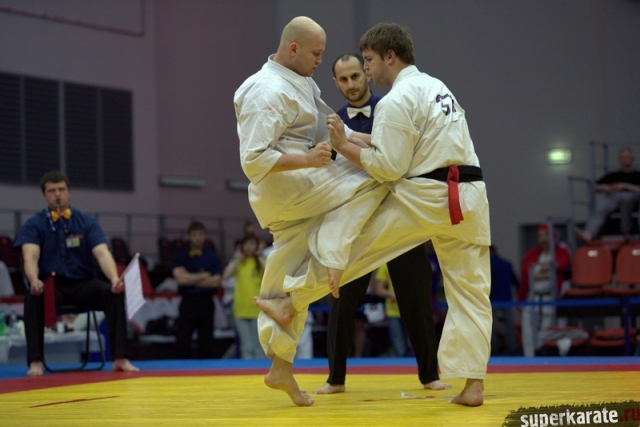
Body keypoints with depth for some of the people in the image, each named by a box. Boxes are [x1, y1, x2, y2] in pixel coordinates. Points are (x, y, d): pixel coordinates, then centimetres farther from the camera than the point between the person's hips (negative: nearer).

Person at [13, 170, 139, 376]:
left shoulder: (87, 222, 2)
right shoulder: (33, 225, -2)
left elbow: (102, 253, -10)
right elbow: (30, 257, -18)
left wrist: (115, 279, -32)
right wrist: (34, 281, -42)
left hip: (84, 284, 1)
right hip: (51, 286, -1)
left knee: (115, 293, -28)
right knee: (32, 297, -35)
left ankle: (120, 358, -26)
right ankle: (35, 361, -30)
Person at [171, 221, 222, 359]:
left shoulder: (212, 257, 4)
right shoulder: (180, 256, 3)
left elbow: (215, 282, -7)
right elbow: (180, 278, -12)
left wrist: (191, 279, -8)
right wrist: (203, 276, -6)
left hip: (206, 302, 1)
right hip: (187, 302, -1)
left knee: (206, 342, 4)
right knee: (182, 342, -5)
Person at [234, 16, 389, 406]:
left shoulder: (300, 83, 14)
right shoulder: (268, 92, -17)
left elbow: (330, 125, 20)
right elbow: (253, 161, -21)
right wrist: (307, 159, -32)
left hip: (297, 198, 9)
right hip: (287, 188, -9)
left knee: (290, 286, 13)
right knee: (372, 177, -15)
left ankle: (281, 368, 21)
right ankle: (328, 262, -19)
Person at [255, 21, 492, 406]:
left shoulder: (397, 101, -9)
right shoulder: (437, 88, 20)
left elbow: (389, 167, -12)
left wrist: (344, 147, -4)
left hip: (424, 198, -8)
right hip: (468, 197, 8)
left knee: (347, 242, 7)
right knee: (471, 292, 6)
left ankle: (291, 305, 17)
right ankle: (473, 384, 4)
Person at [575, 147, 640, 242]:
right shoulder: (613, 175, 33)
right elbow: (596, 186, 26)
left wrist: (626, 186, -4)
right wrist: (608, 188, 7)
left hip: (632, 196, -2)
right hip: (613, 197, 2)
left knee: (625, 197, -41)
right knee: (601, 208, -33)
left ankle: (626, 232, -36)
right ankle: (588, 234, -59)